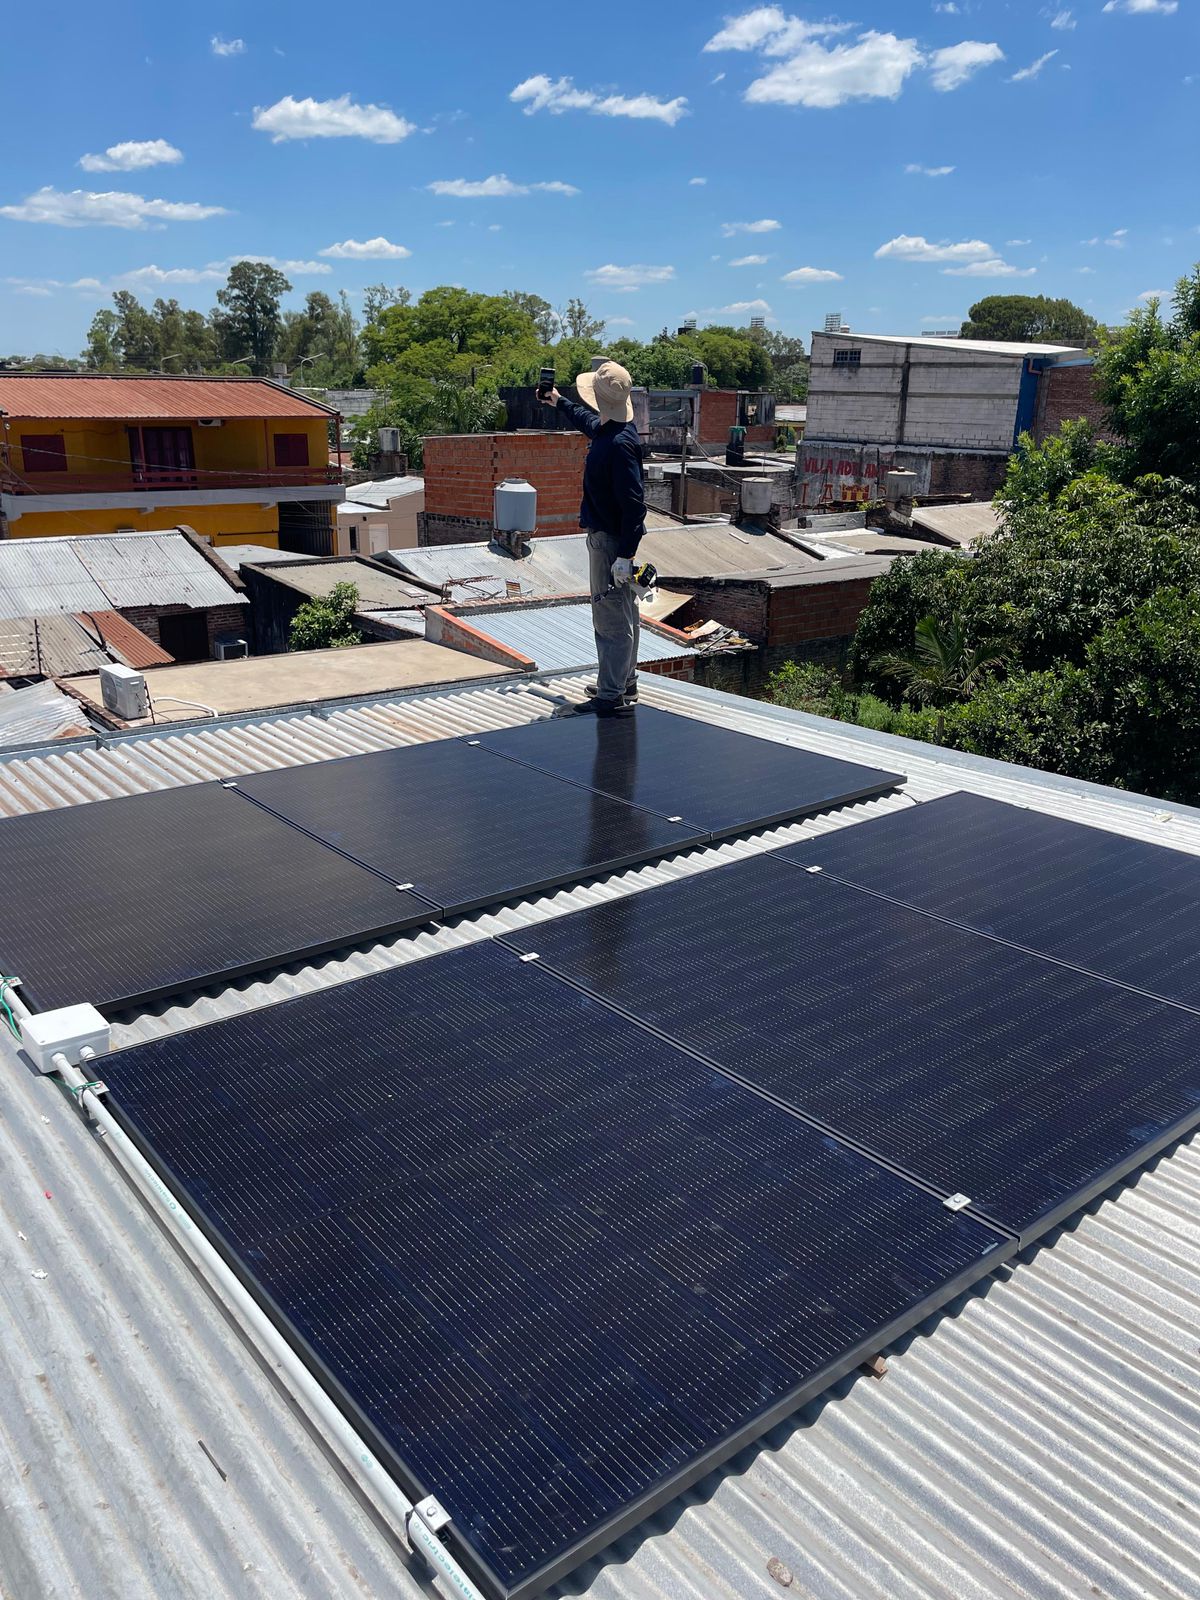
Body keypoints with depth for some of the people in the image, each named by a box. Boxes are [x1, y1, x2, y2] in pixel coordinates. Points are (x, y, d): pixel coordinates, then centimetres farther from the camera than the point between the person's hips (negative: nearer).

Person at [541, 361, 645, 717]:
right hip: (611, 537, 11)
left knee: (611, 618, -6)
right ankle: (624, 685, 31)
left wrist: (625, 555, -28)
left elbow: (634, 504, -28)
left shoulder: (620, 443, -25)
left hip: (610, 540, -11)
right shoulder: (607, 428, 6)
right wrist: (559, 403, 47)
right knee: (623, 615, 18)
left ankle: (611, 698, 0)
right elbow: (588, 420, 33)